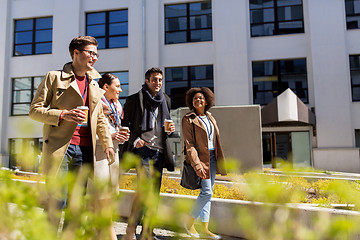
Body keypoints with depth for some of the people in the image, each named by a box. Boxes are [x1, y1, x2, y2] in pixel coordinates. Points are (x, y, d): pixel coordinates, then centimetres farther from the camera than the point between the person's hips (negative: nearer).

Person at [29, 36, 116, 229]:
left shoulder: (94, 85, 20)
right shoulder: (54, 78, 4)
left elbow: (100, 119, 23)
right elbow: (35, 110, 0)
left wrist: (108, 144, 13)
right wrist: (63, 114, -15)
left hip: (85, 150, 5)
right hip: (60, 148, -5)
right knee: (56, 202, -4)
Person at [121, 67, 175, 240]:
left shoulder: (165, 100, 18)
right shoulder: (135, 99, 3)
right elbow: (125, 124, 2)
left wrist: (170, 129, 6)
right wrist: (135, 140, -12)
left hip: (160, 150, 6)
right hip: (143, 148, -5)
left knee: (155, 192, 7)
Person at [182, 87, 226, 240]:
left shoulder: (210, 118, 14)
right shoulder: (188, 119, -7)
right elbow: (189, 145, -14)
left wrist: (219, 161, 14)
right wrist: (197, 165, -21)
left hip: (212, 158, 7)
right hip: (200, 157, -7)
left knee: (208, 193, 8)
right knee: (206, 192, -10)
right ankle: (189, 222, 10)